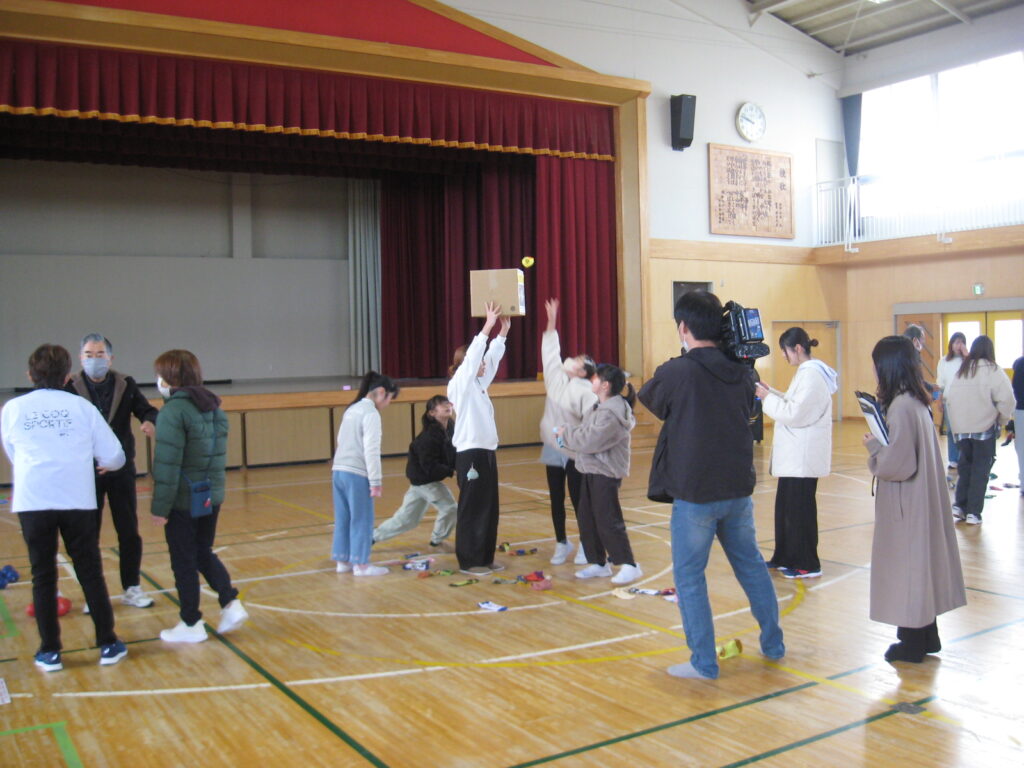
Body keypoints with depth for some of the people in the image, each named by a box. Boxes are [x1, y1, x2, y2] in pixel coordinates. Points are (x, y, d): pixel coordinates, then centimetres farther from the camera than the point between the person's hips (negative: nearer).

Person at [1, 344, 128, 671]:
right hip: (76, 500, 0)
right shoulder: (81, 406, 1)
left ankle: (49, 652, 14)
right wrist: (107, 464, 26)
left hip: (32, 502, 1)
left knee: (43, 576, 10)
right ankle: (108, 645, 15)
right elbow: (113, 456, 3)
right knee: (90, 572, 9)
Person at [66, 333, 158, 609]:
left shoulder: (126, 385, 1)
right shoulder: (71, 388, -5)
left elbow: (145, 409, -7)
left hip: (121, 470, 2)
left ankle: (131, 588, 21)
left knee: (129, 532, 8)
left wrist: (150, 421, -30)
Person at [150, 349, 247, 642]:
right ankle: (231, 604, 9)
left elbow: (167, 464, -19)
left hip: (183, 502, -7)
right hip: (212, 497, 7)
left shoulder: (173, 411, -17)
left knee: (183, 562, 6)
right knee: (203, 553, 21)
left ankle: (191, 624, 15)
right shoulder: (213, 407, 7)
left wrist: (160, 506, -15)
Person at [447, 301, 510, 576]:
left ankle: (486, 558, 19)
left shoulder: (479, 384, 14)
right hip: (470, 454, -9)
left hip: (487, 452, 9)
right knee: (471, 509, -2)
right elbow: (472, 356, -20)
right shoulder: (459, 385, -9)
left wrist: (503, 331, 8)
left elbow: (492, 359, 16)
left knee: (489, 507, 11)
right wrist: (488, 325, -21)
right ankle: (468, 561, 5)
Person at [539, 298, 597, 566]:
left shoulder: (585, 391, -15)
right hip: (553, 450, 6)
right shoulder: (555, 378, 3)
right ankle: (561, 543, 25)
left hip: (575, 454, -6)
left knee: (578, 500, 3)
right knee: (556, 500, 12)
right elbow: (550, 351, 10)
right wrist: (552, 322, 8)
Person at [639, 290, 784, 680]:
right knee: (751, 565, 21)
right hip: (739, 488, 6)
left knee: (689, 577, 6)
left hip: (695, 493, -6)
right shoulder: (741, 372, 1)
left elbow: (648, 396, 3)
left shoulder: (676, 373, -16)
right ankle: (773, 644, 33)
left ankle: (704, 662, 11)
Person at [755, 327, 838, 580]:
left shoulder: (811, 375, -18)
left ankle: (807, 564, 9)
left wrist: (768, 398, -12)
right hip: (795, 454, 10)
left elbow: (794, 414, -21)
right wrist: (770, 392, 9)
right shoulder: (807, 372, 14)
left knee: (800, 508, -1)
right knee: (785, 505, 15)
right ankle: (785, 557, 24)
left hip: (804, 456, -10)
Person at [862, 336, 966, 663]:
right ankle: (926, 636, 29)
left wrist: (874, 446, -9)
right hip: (921, 497, 9)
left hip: (906, 502, -9)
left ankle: (913, 643, 13)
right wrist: (881, 444, 5)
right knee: (920, 562, 17)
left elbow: (898, 463, -24)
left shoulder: (901, 406, -22)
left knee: (907, 564, 2)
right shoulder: (917, 400, 7)